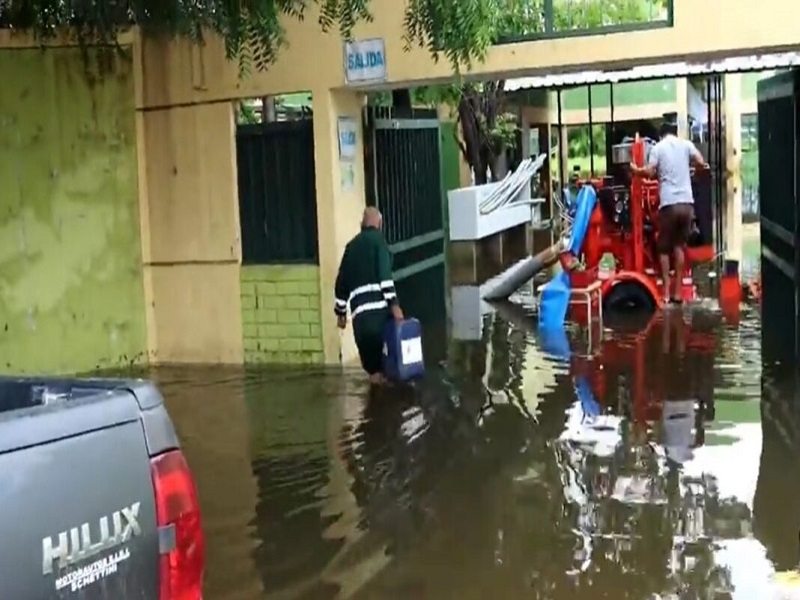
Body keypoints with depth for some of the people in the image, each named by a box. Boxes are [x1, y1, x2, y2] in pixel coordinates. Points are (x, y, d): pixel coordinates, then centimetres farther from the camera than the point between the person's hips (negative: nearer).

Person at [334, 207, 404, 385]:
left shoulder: (352, 245, 22)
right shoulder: (377, 239, 5)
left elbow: (342, 281, 21)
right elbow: (384, 274, -9)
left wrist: (341, 312, 27)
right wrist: (394, 304, -13)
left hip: (359, 311, 5)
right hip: (378, 307, -5)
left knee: (368, 351, 11)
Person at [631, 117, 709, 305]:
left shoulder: (658, 147, 4)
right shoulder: (686, 144, 11)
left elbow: (650, 172, -7)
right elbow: (701, 163, -1)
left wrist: (636, 170, 11)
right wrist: (696, 165, 21)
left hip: (668, 203, -3)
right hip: (686, 202, 3)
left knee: (664, 248, 7)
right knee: (680, 246, 11)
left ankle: (666, 292, 1)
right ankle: (677, 292, 10)